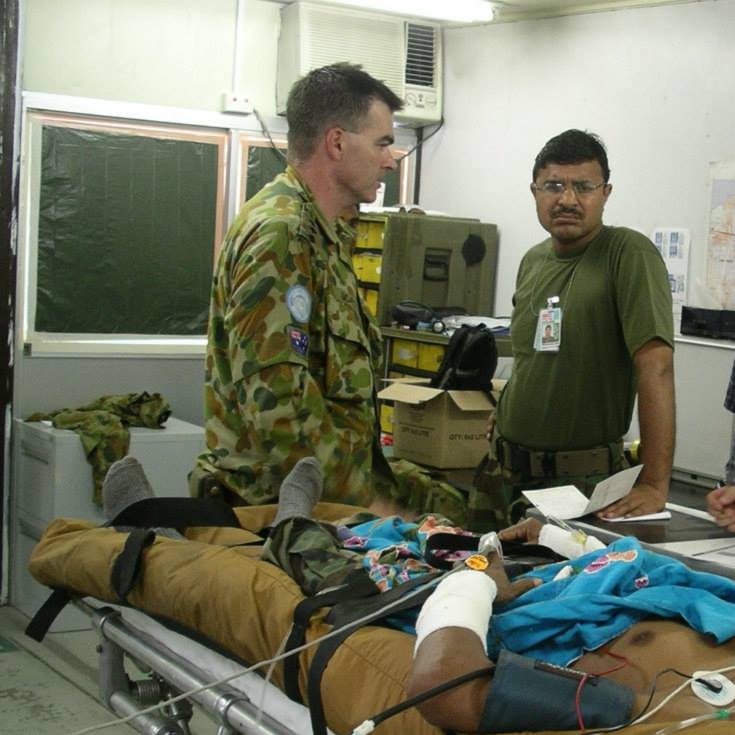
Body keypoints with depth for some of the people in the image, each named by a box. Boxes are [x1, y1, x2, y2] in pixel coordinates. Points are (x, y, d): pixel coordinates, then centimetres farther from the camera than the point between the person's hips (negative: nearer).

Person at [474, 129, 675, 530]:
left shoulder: (629, 254, -15)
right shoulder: (532, 261, 8)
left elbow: (655, 365, -23)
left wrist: (654, 485, -28)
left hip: (583, 479, -6)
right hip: (505, 470, 7)